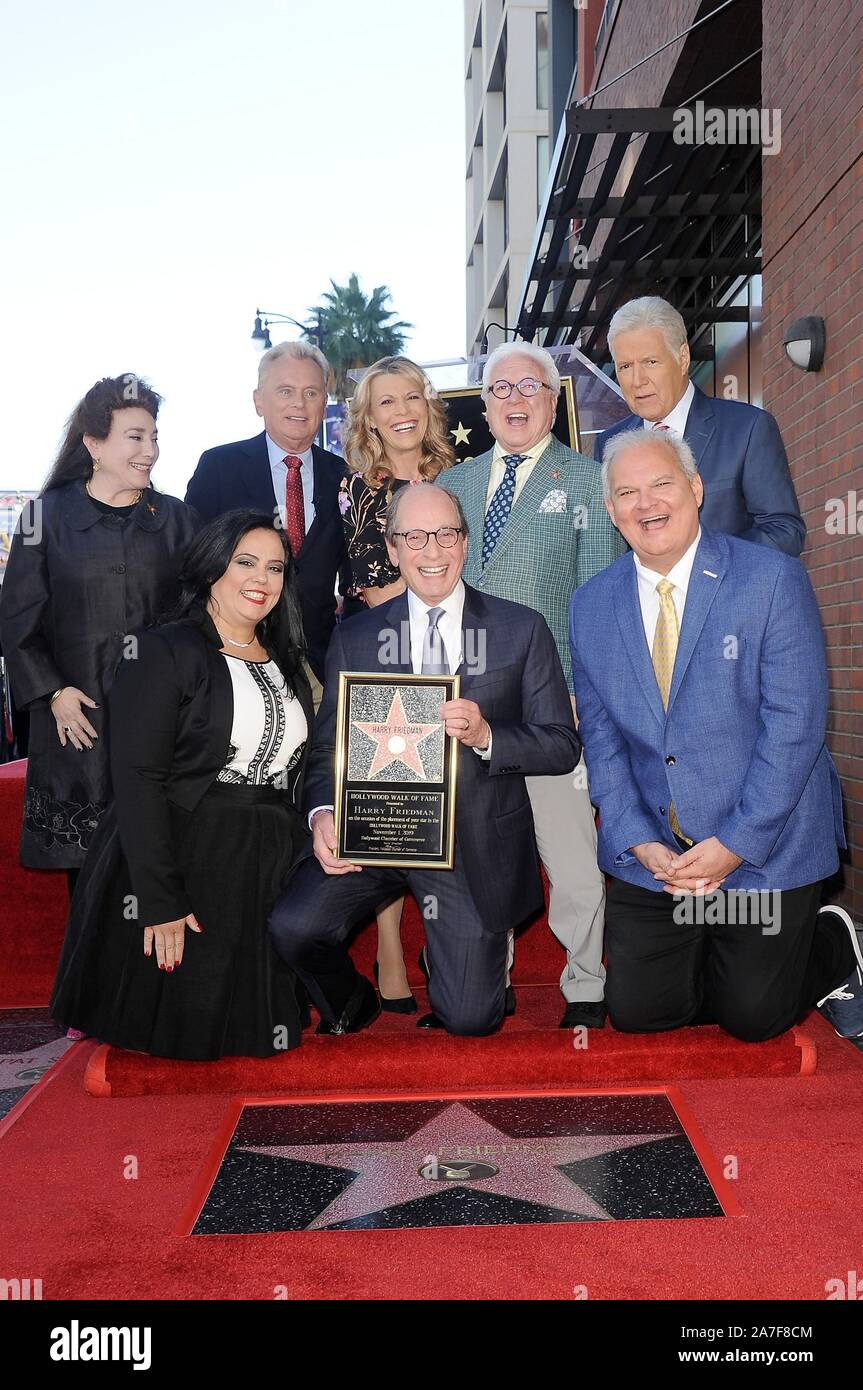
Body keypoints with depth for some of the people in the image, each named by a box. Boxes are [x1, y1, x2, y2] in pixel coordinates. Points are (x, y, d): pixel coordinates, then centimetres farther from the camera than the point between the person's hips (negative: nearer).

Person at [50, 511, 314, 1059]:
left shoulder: (286, 664, 13)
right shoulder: (166, 653, -9)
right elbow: (137, 779, -16)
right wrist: (160, 900, -22)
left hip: (270, 871, 6)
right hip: (181, 863, -5)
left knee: (247, 1025, 9)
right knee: (179, 1031, 3)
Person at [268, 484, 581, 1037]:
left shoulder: (522, 629, 1)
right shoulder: (355, 638, 6)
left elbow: (563, 746, -2)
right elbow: (328, 744, 5)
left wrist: (486, 736, -20)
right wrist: (323, 814, -15)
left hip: (477, 843, -1)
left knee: (470, 1019, -3)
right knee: (292, 926, -22)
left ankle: (478, 957, 35)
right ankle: (351, 1004, 13)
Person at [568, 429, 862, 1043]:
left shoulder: (774, 579, -10)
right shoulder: (591, 606, 2)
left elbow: (795, 722, -14)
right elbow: (600, 738, 3)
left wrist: (736, 843, -17)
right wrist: (639, 841, -9)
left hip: (767, 846, -3)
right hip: (652, 852, 4)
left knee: (752, 1017, 3)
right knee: (637, 1011, 4)